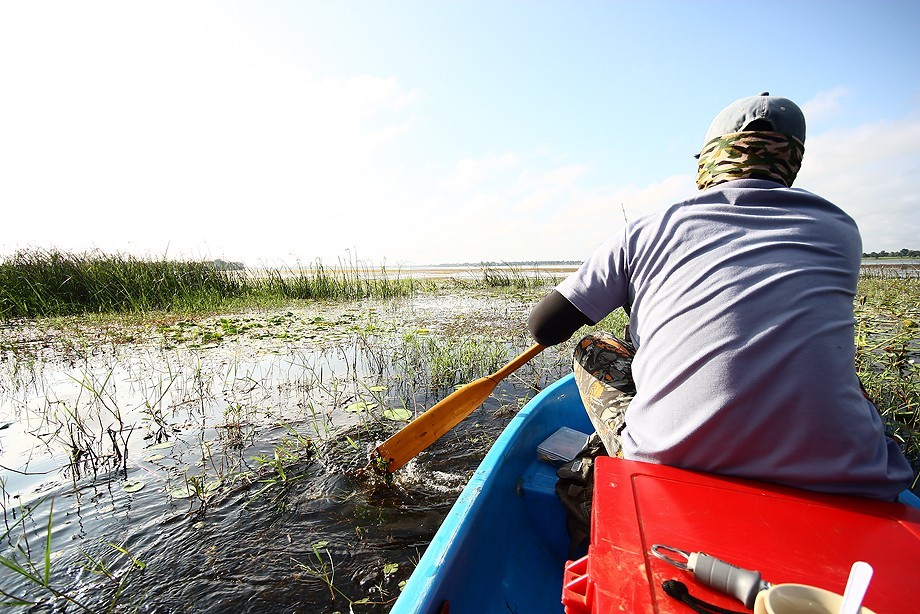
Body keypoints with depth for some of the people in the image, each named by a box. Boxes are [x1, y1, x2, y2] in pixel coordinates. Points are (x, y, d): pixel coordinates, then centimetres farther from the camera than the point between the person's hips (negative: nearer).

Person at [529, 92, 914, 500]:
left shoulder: (645, 231, 3)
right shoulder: (840, 230, 11)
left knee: (593, 350, 20)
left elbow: (544, 327, 6)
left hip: (672, 466, -2)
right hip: (844, 482, 3)